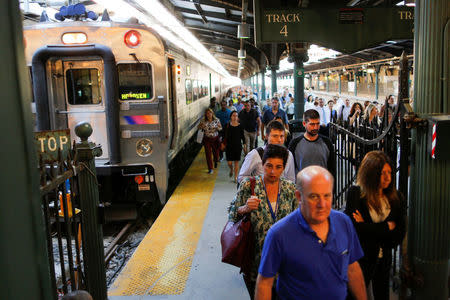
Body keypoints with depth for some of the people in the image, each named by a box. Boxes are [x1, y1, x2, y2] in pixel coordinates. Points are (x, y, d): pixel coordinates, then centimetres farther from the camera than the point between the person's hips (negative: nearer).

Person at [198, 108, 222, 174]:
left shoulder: (216, 120, -8)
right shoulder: (203, 121, -7)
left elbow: (221, 128, 0)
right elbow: (199, 127, 6)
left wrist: (218, 127, -23)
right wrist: (202, 126, -17)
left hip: (215, 138, 0)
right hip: (207, 139, 0)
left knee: (216, 151, 14)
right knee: (208, 153, -2)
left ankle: (215, 161, 49)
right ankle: (210, 168, 8)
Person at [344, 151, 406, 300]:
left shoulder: (396, 197, -1)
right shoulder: (356, 193, -12)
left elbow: (400, 232, -6)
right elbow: (353, 226, -20)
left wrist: (368, 228, -16)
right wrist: (386, 227, -14)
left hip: (384, 258, 4)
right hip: (361, 258, -4)